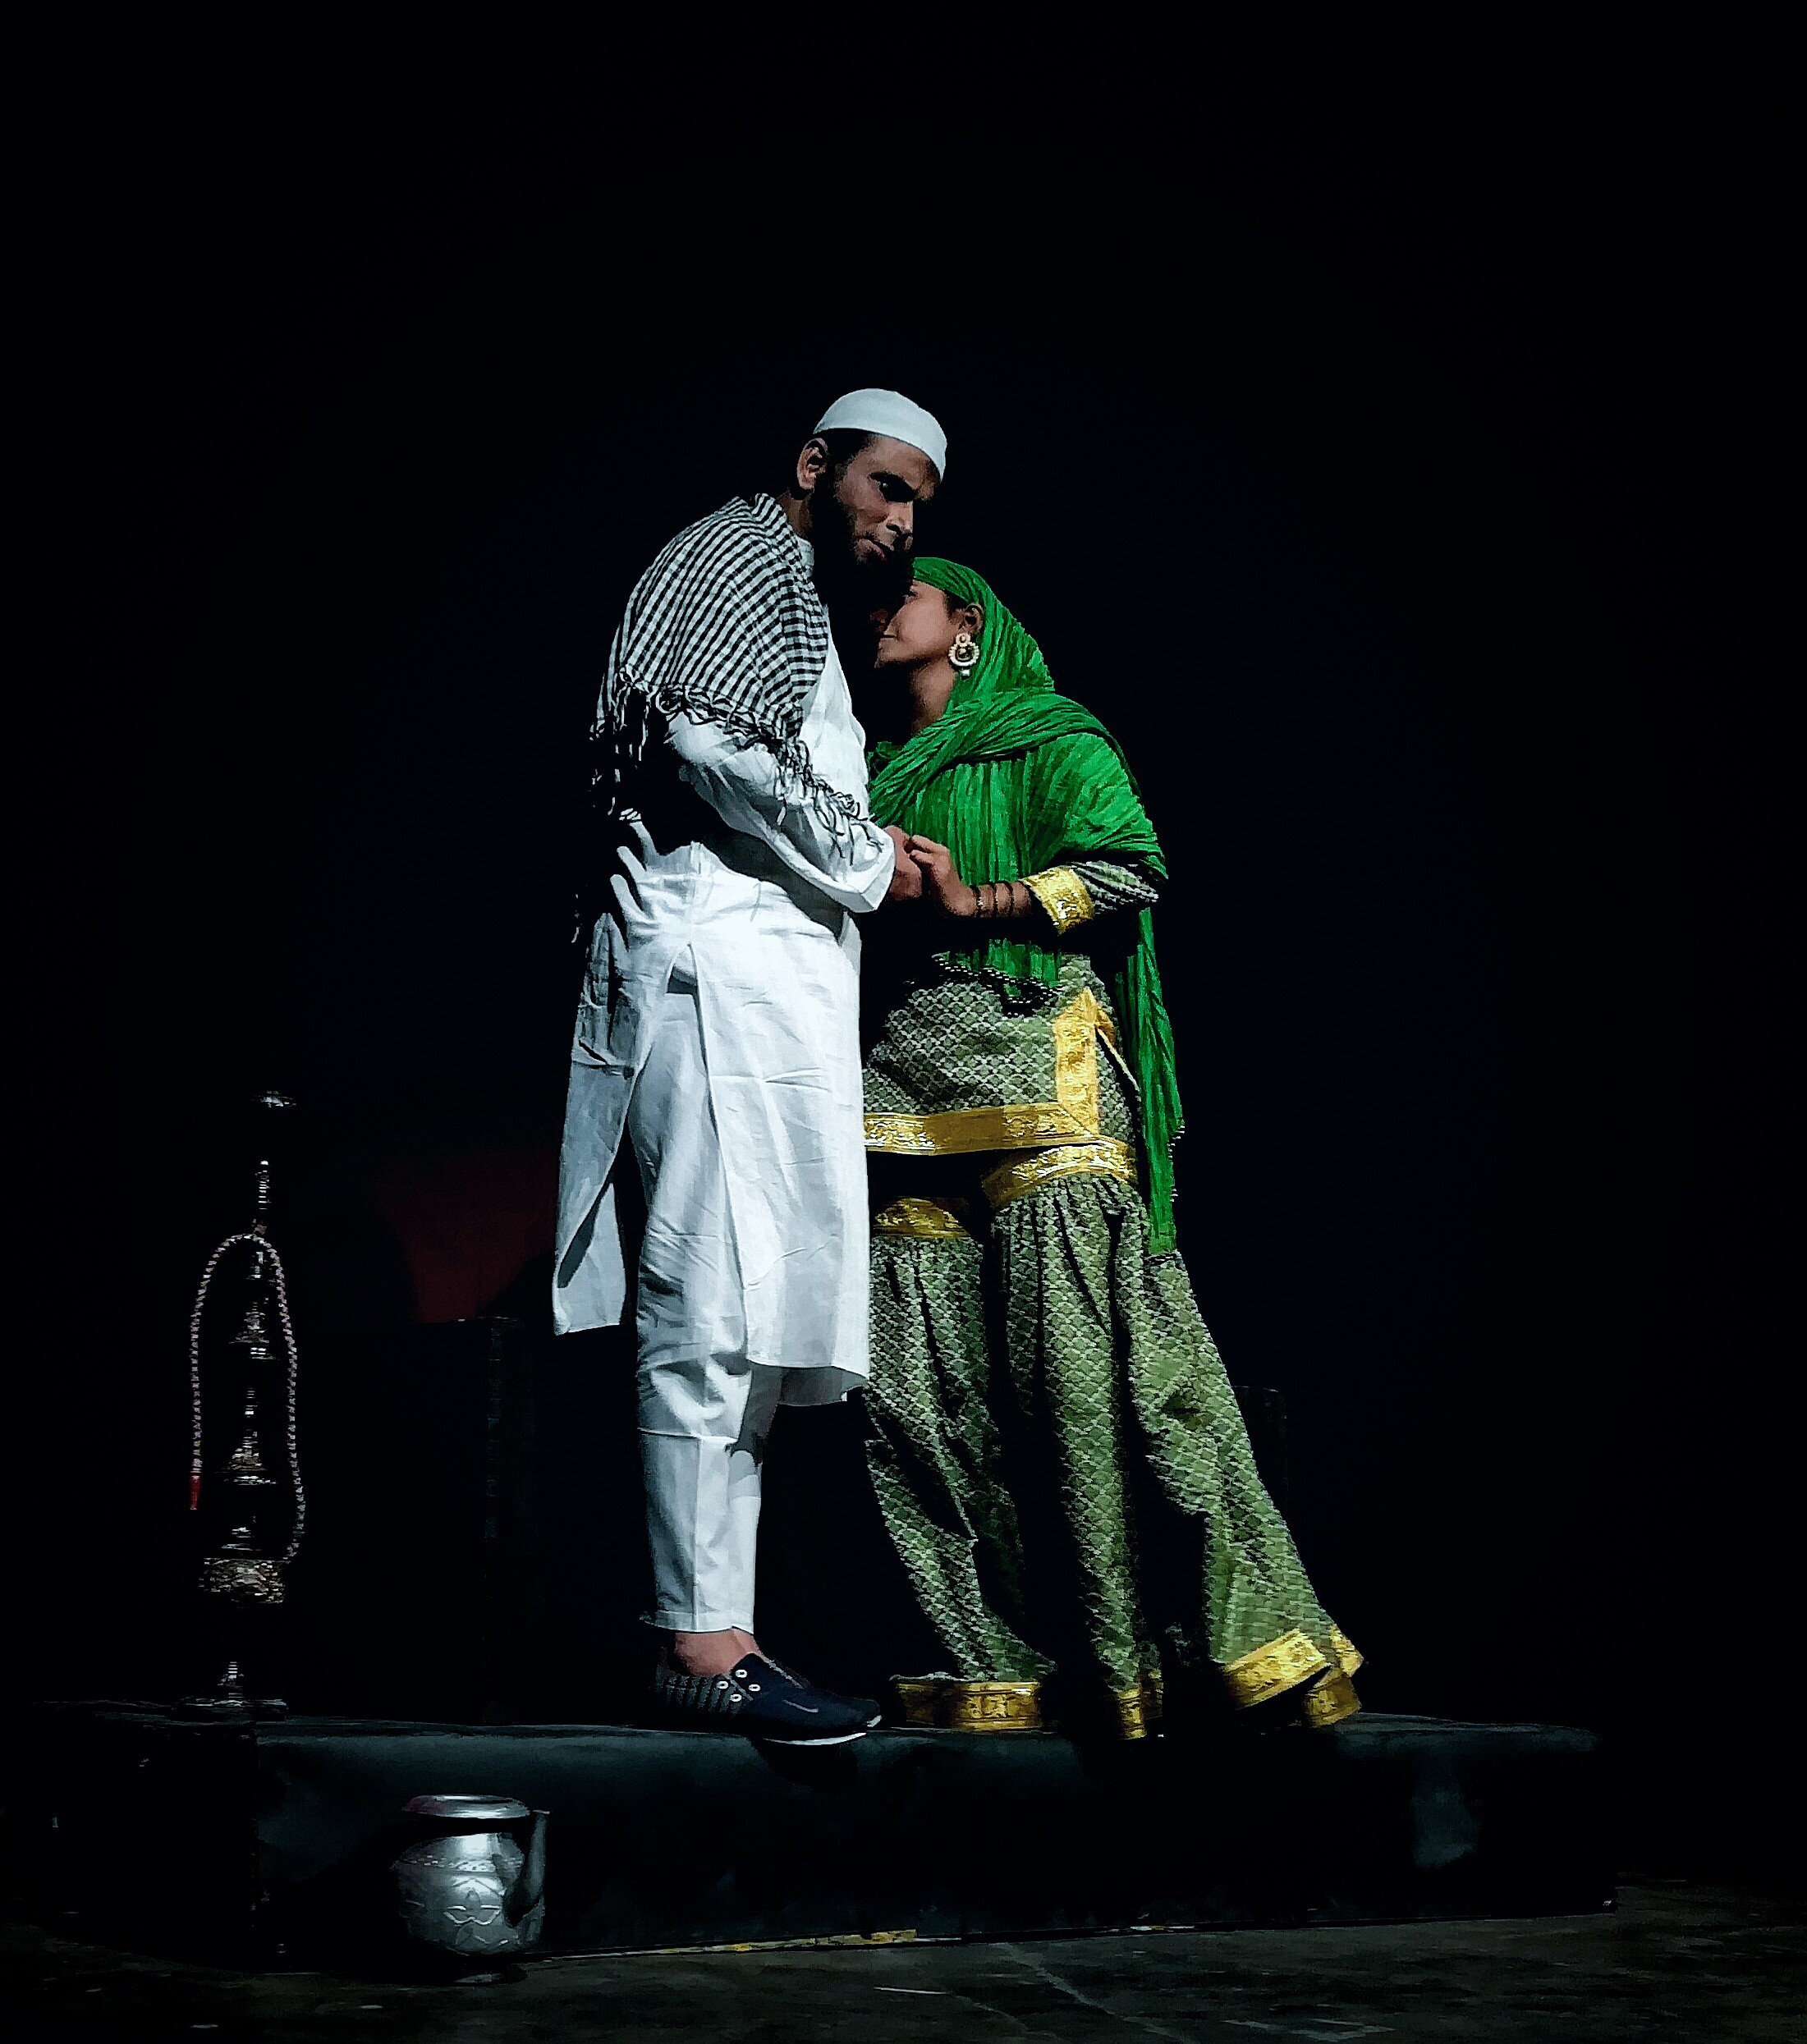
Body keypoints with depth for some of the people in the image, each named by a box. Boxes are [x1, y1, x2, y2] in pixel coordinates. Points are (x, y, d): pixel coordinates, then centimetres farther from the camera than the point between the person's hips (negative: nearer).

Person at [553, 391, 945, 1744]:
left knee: (751, 1303, 6)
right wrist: (862, 859, -7)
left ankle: (710, 1627, 7)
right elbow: (711, 735, -16)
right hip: (722, 958, -10)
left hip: (773, 973, 10)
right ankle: (704, 1641, -14)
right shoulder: (749, 554, 0)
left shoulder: (797, 600, 31)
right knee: (718, 1299, -13)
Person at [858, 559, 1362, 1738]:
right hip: (901, 1095, 6)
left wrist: (976, 901, -7)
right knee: (927, 1396, -3)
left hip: (1033, 1071, -6)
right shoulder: (877, 773, 28)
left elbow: (1130, 867, -3)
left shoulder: (1049, 740, 10)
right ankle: (1007, 1671, 1)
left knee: (1084, 1364, -16)